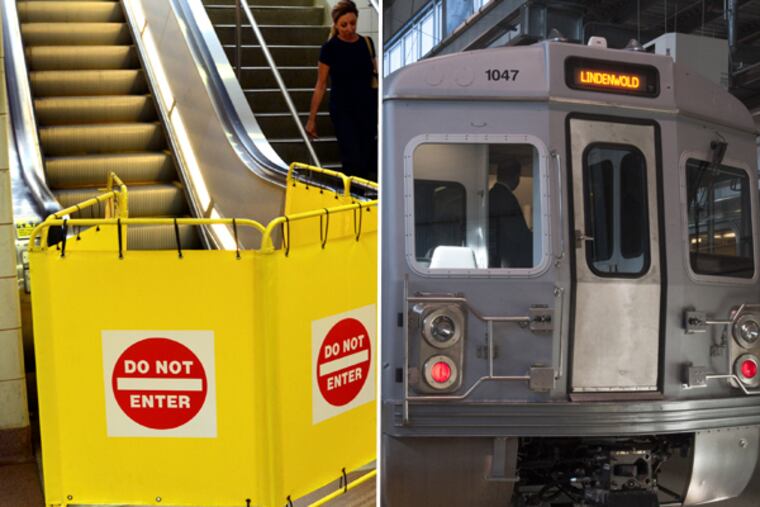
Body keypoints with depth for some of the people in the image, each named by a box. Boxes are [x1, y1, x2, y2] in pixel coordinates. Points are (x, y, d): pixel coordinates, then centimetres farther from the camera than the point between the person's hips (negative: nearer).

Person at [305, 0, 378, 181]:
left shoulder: (367, 43, 4)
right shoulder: (330, 48, -6)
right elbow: (321, 85, -2)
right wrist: (312, 119, -3)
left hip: (367, 108, 4)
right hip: (343, 111, -4)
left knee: (369, 161, 3)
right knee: (354, 162, -11)